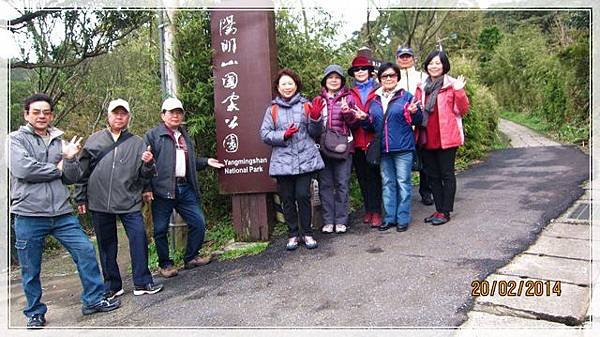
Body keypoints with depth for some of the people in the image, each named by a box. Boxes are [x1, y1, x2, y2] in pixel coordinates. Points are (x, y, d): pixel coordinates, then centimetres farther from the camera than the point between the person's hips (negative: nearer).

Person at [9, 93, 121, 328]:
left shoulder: (60, 142, 11)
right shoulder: (16, 139, 0)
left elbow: (72, 178, 8)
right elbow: (23, 170, -17)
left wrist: (69, 159, -11)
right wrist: (57, 168, -5)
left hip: (62, 213, 3)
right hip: (29, 215, -3)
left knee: (86, 251, 1)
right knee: (30, 271, 8)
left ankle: (93, 300, 16)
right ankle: (35, 313, 28)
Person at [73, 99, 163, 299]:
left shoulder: (137, 143, 6)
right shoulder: (94, 141, 7)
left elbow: (144, 175, 5)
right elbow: (82, 171, 10)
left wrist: (148, 164, -17)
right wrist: (80, 198, 8)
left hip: (129, 202, -1)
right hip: (99, 203, 1)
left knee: (139, 239, -5)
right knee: (107, 245, 10)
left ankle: (142, 283, 9)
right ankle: (112, 286, 23)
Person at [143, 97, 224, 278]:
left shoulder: (185, 136, 23)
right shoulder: (153, 135, 0)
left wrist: (206, 161, 19)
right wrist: (146, 188, -15)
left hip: (185, 188, 6)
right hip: (162, 189, -6)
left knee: (198, 222, 4)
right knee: (161, 229, 2)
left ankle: (191, 258, 21)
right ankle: (164, 264, 18)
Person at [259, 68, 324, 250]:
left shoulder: (305, 105, 7)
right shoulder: (272, 109, 8)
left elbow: (315, 133, 8)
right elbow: (264, 134, 2)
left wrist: (315, 118, -11)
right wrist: (283, 135, -11)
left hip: (305, 159, -1)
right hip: (283, 161, 1)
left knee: (303, 195, -2)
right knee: (287, 198, 5)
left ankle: (307, 233, 14)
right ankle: (292, 234, 20)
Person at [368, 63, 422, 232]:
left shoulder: (406, 96, -1)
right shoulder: (375, 100, 12)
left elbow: (418, 121, 0)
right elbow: (372, 124, 20)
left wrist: (414, 112, -21)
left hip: (403, 148, -4)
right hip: (383, 149, 5)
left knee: (403, 183, 2)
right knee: (387, 183, 11)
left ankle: (403, 218, 11)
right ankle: (389, 217, 20)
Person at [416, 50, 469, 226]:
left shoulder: (453, 84, -1)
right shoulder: (422, 87, 13)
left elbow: (463, 110, -4)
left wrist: (459, 92, -18)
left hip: (446, 137, -5)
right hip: (428, 138, 5)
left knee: (447, 174, 1)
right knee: (433, 175, 11)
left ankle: (445, 211, 9)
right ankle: (439, 209, 22)